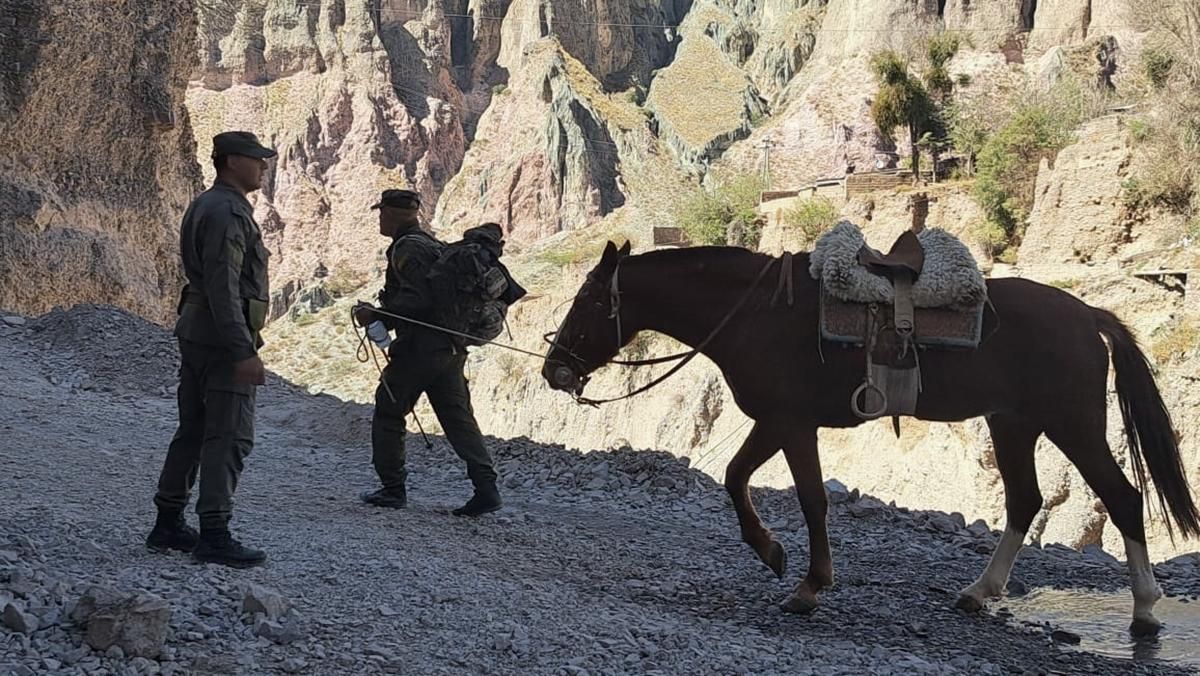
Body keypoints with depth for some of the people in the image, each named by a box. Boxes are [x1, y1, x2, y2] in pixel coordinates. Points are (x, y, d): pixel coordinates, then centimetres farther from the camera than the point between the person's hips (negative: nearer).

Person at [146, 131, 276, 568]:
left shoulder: (205, 205, 17)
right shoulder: (227, 212, -16)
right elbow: (223, 288, -23)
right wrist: (243, 351, -25)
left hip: (195, 334, 11)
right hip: (223, 338, -11)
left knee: (193, 431, 15)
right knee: (230, 437, -8)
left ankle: (168, 524, 20)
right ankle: (214, 536, -9)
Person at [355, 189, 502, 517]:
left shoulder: (407, 248, -11)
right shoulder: (433, 244, 20)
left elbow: (417, 298, -22)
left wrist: (377, 315, -17)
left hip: (420, 347, -9)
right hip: (450, 346, 9)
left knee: (388, 411, 6)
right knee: (458, 416, 6)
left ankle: (393, 487, 10)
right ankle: (486, 487, -3)